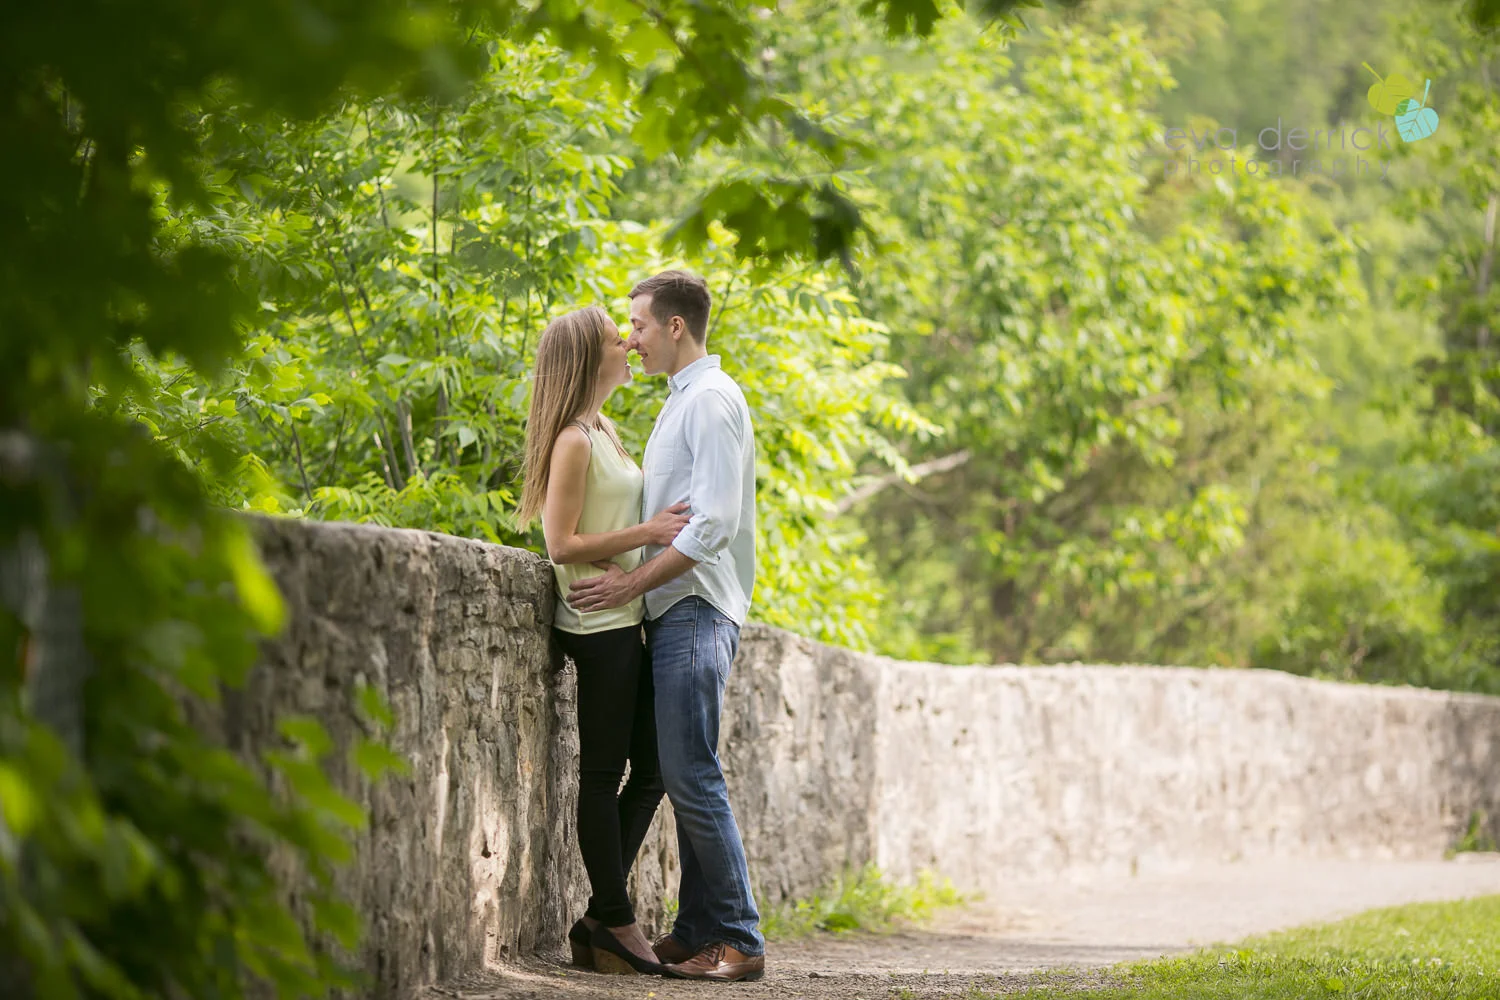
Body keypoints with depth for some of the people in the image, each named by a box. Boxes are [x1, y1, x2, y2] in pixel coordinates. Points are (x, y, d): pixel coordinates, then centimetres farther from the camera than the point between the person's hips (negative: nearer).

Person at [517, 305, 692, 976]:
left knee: (651, 768, 9)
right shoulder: (574, 442, -13)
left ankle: (599, 920, 12)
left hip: (624, 621, 10)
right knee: (603, 772, -4)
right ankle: (614, 921, 1)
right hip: (599, 624, -10)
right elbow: (563, 545, -17)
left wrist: (661, 526, 11)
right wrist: (648, 533, -17)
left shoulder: (604, 431, 16)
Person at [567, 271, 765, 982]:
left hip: (696, 610, -10)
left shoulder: (711, 399, -11)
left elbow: (714, 522, -19)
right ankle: (699, 933, 12)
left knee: (691, 776, -13)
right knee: (684, 776, 9)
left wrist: (632, 583, -17)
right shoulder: (683, 402, 21)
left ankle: (739, 942, -11)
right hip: (675, 610, 10)